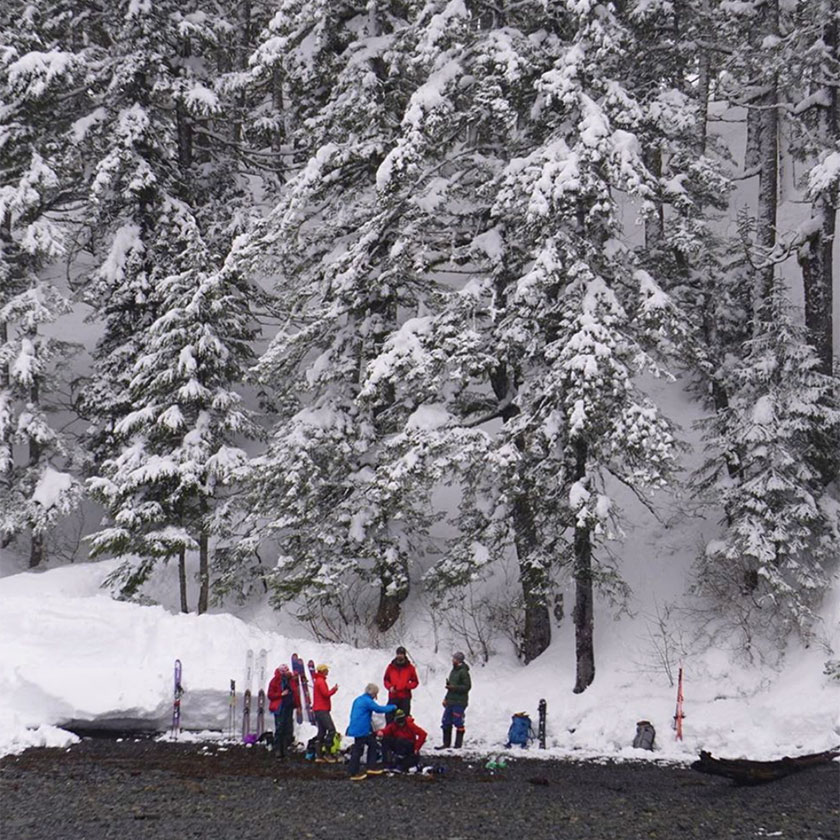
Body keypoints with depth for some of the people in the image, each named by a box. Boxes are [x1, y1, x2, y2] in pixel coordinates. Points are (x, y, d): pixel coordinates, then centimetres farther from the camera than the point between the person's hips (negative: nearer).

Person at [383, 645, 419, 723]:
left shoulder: (410, 668, 3)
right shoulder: (391, 667, 7)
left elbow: (415, 682, 7)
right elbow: (386, 680, 14)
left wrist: (408, 686, -12)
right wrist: (390, 687, -5)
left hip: (405, 697, -1)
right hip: (393, 697, 1)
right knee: (390, 717, -2)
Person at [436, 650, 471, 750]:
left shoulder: (463, 672, -12)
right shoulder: (453, 671, 16)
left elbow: (467, 686, -17)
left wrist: (453, 687, -21)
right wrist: (446, 698, 20)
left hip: (459, 702, -9)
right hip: (451, 701, 9)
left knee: (458, 723, -4)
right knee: (446, 722, 9)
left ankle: (458, 744, 3)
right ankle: (446, 743, 17)